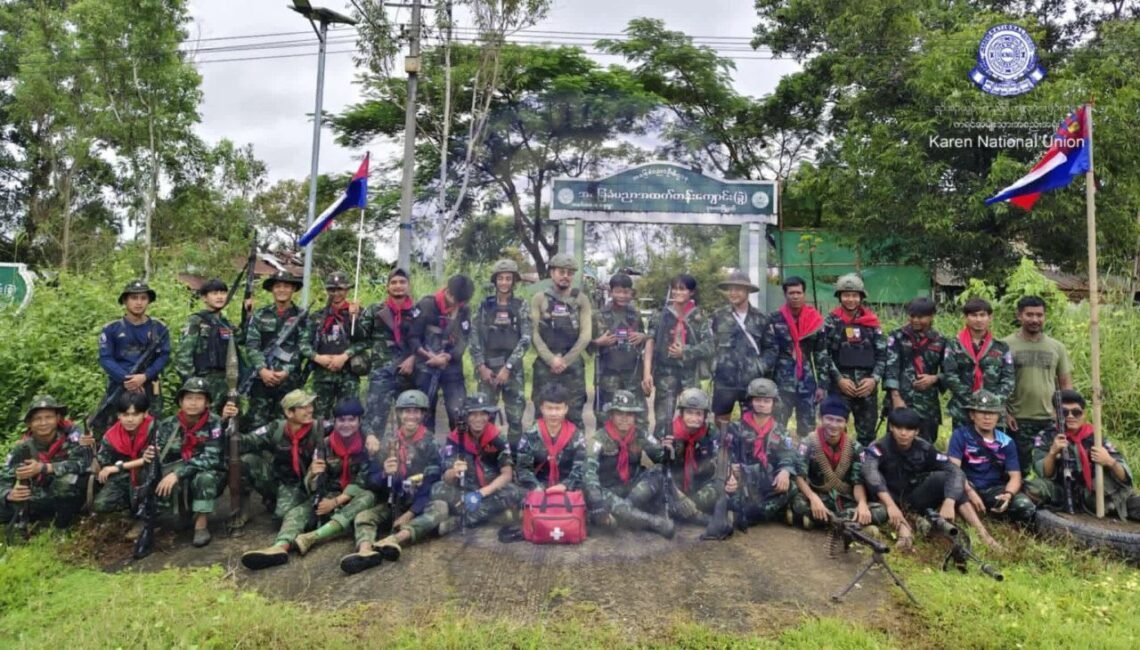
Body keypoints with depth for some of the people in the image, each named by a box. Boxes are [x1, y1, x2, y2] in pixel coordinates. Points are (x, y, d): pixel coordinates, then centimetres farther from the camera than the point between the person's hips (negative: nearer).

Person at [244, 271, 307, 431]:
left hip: (290, 379, -1)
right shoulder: (260, 315, 10)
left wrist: (286, 371, -12)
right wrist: (262, 369, -11)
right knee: (255, 423, -1)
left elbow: (303, 348, -2)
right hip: (261, 378, 1)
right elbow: (251, 346, 2)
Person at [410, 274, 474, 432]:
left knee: (459, 412, -5)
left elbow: (463, 342, -3)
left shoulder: (465, 312, 4)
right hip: (426, 367, -1)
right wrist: (429, 355, -18)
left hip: (452, 367, 2)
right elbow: (413, 337, -6)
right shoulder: (426, 305, -6)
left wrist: (446, 357, -19)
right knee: (425, 411, 6)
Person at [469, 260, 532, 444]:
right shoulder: (485, 306, 6)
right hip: (488, 368, 1)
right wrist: (481, 367, -7)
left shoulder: (521, 307, 3)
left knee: (515, 417, 2)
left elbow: (525, 340, -5)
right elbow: (474, 338, 3)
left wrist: (508, 367, -12)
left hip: (513, 370, 0)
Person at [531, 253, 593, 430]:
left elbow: (586, 335, -3)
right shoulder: (539, 299, 4)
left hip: (573, 366, 0)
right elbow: (534, 333, -3)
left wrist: (565, 361, -10)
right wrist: (551, 359, -13)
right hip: (544, 365, 0)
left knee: (574, 415, 3)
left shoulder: (581, 299, 4)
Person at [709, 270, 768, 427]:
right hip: (724, 381, -1)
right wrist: (712, 369, 1)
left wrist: (763, 370, 6)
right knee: (721, 425, 7)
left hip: (753, 382, 1)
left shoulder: (760, 318, 6)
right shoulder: (718, 316, 3)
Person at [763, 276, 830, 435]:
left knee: (808, 430, 10)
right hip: (782, 383, -2)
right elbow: (769, 351, -6)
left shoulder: (816, 321, 3)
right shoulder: (775, 321, -1)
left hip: (808, 384, 2)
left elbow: (822, 355, 5)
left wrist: (823, 384, 1)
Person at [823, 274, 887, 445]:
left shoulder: (872, 321, 8)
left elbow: (882, 353, 6)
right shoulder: (831, 322, 1)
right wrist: (839, 379, -12)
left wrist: (874, 378, -7)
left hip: (867, 385, 3)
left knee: (867, 435, 11)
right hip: (840, 385, -2)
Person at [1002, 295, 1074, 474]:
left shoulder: (1057, 347, 8)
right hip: (1017, 419, -3)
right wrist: (1004, 412, -8)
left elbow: (1066, 384, 12)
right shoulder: (1006, 345, -4)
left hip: (1050, 419, 3)